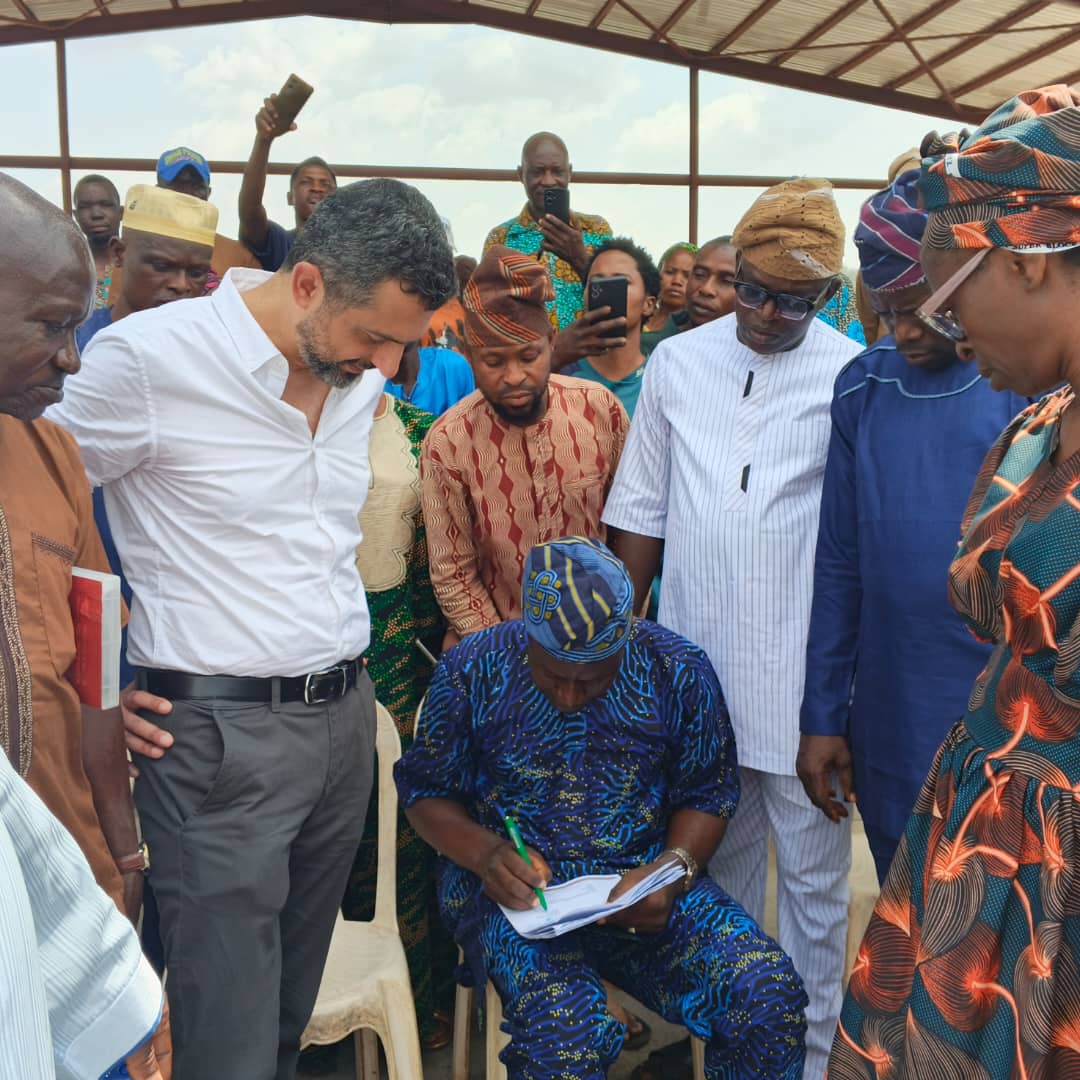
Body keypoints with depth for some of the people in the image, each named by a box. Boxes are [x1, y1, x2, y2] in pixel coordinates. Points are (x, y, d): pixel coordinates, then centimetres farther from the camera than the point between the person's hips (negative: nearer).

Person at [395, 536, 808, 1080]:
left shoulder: (678, 671, -4)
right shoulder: (473, 669, -7)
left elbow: (707, 794, 6)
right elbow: (425, 791, 2)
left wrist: (674, 868, -14)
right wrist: (484, 851, -17)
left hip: (645, 882, 2)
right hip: (516, 886, -2)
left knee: (771, 995, -21)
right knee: (564, 1025, -33)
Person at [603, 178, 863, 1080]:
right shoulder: (679, 362, 5)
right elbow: (643, 508, 10)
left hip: (803, 675, -3)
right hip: (695, 663, 3)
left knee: (813, 873, 9)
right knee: (720, 858, 18)